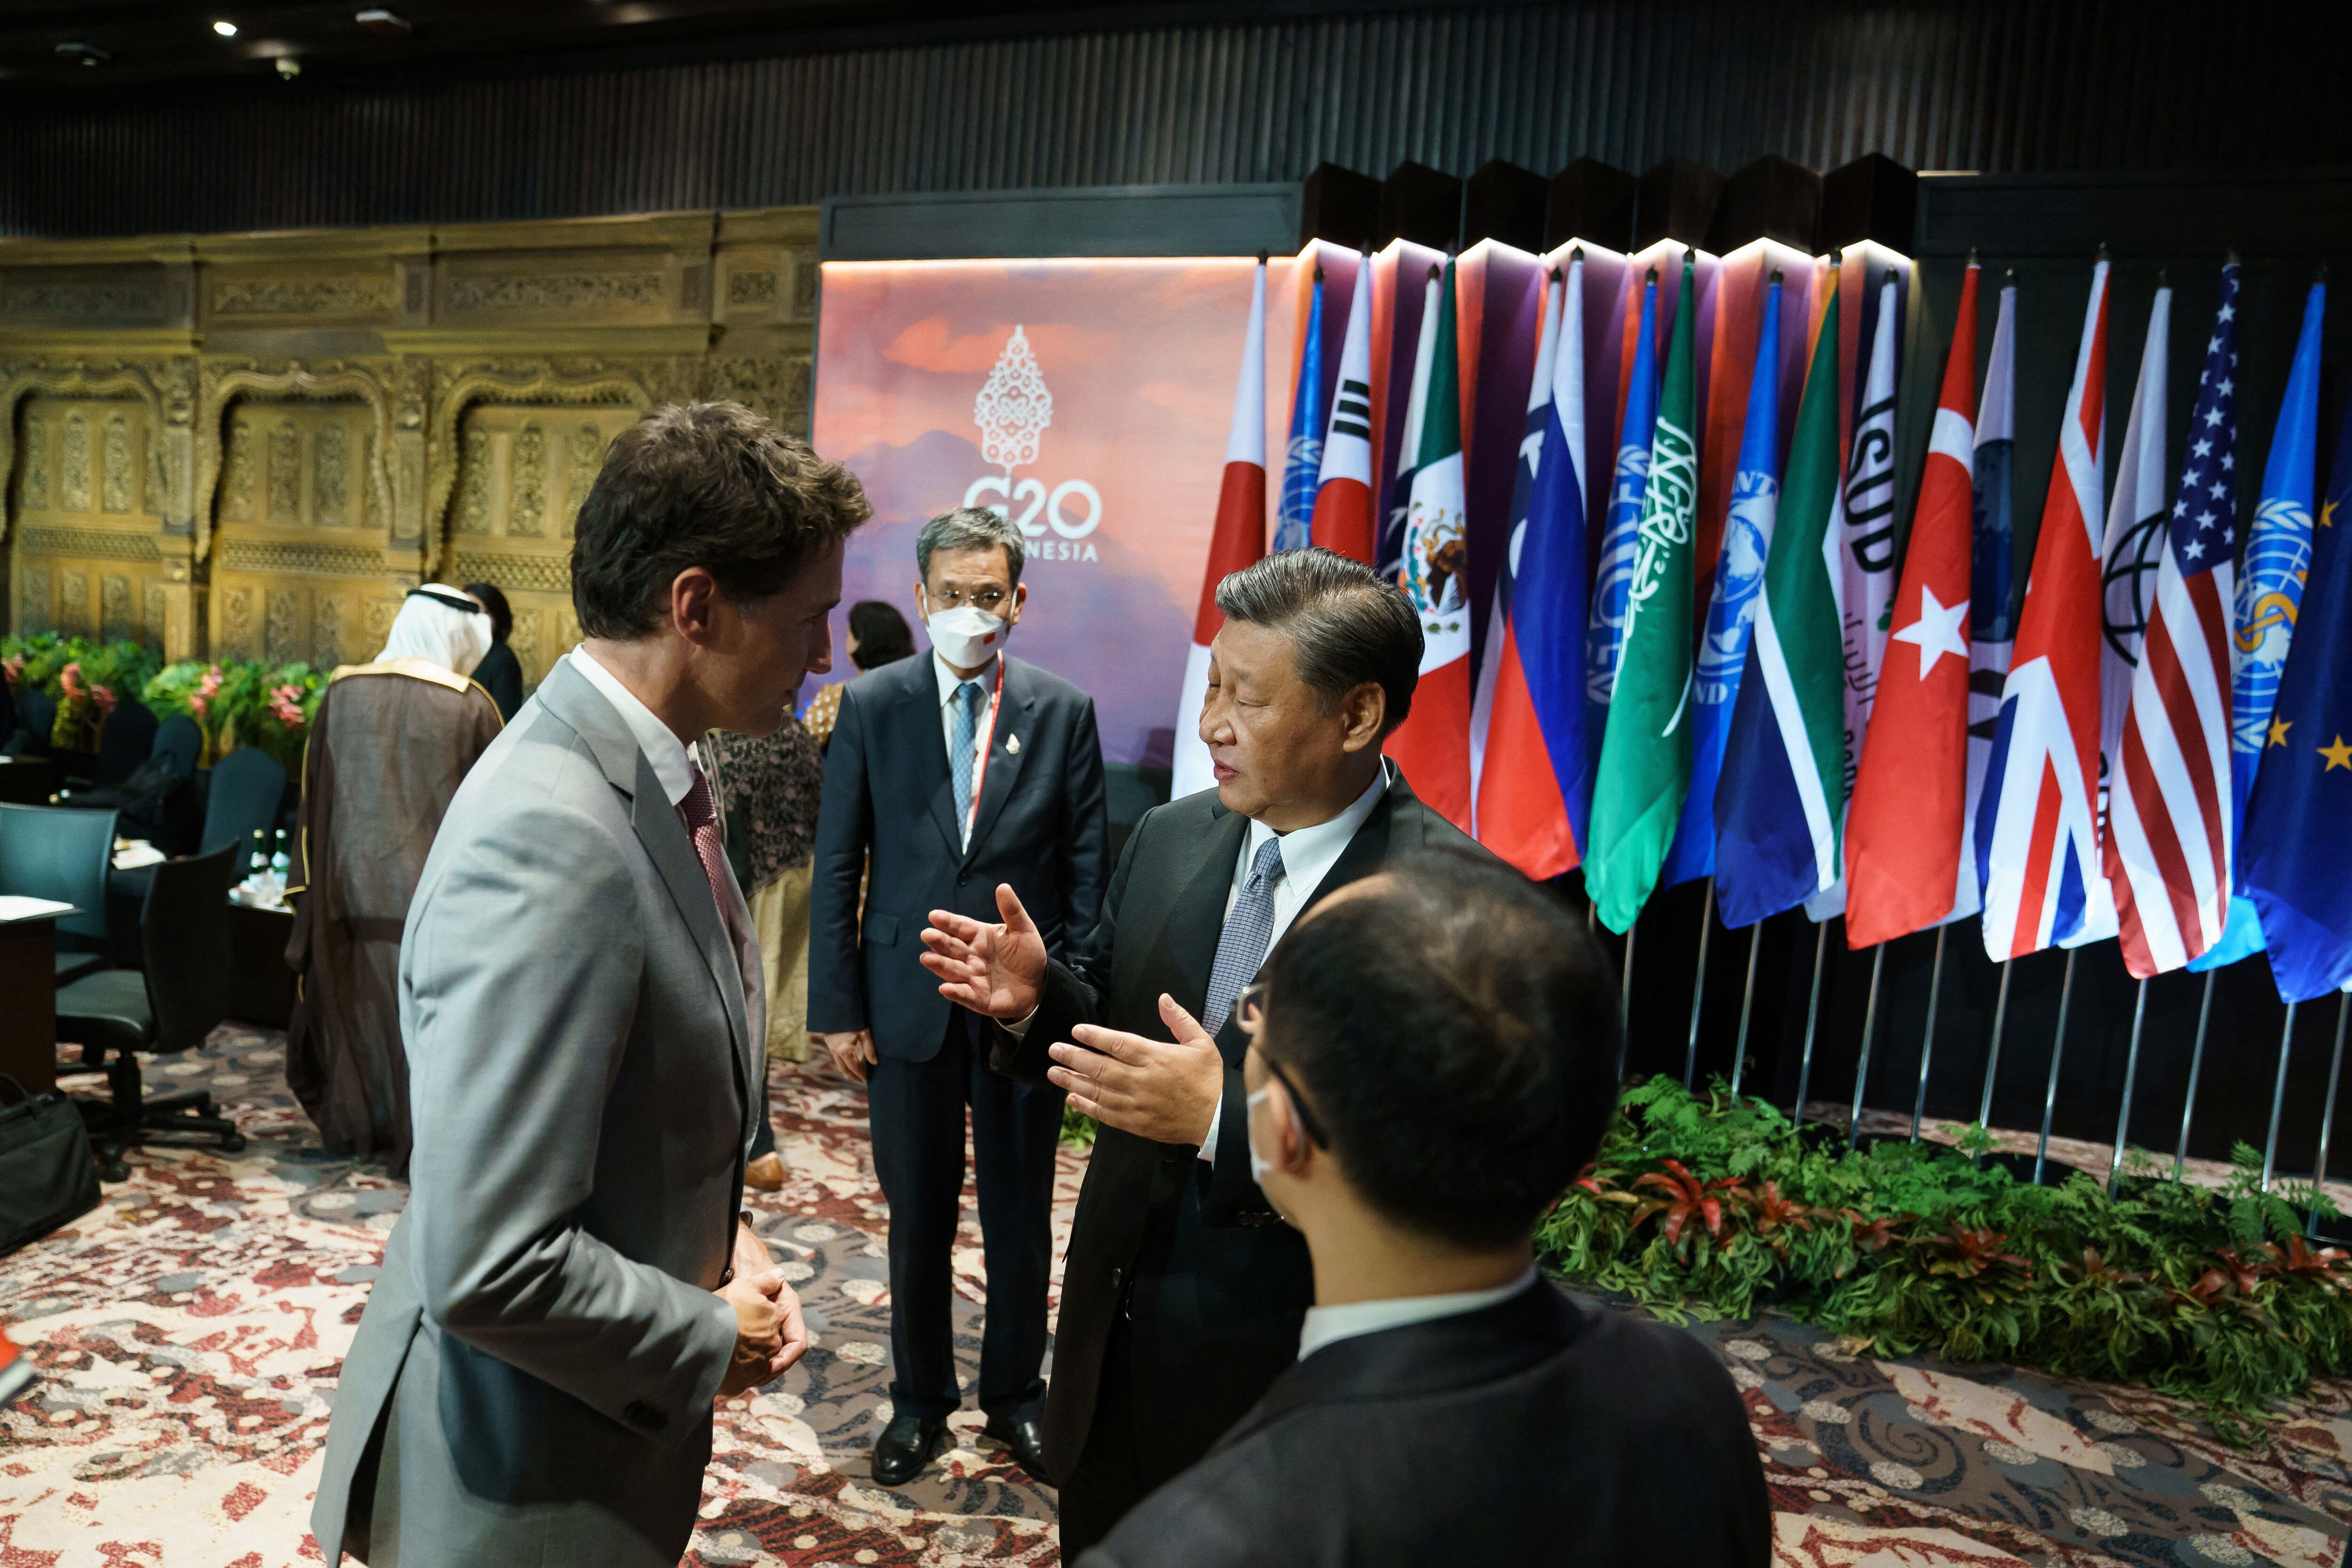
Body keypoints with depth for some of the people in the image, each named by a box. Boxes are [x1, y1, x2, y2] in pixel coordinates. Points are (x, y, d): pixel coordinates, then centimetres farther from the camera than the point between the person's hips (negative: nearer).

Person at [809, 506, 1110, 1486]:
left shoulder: (1064, 712, -2)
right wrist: (837, 1007, -3)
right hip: (909, 1001, 0)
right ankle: (919, 1400, 34)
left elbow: (1089, 873, 0)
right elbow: (836, 866, 0)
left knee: (1020, 1219, 13)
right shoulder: (872, 706, -1)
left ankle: (1014, 1396, 34)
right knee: (917, 1220, 13)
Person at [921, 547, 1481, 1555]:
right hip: (1119, 1322, 6)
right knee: (1098, 1543, 25)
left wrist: (1226, 1118, -32)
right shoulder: (1168, 840, -1)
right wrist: (1038, 997, -13)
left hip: (1292, 1371, -5)